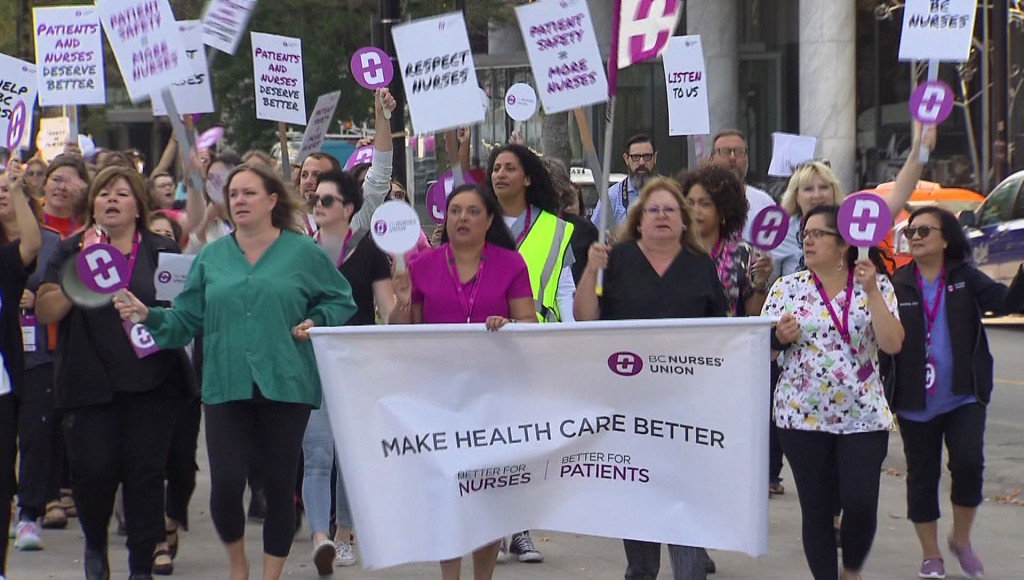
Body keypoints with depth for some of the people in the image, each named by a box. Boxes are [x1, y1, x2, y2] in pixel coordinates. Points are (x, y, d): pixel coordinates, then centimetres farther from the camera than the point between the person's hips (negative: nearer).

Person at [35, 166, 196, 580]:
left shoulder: (162, 251, 9)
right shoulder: (71, 252, 9)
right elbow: (45, 312, 0)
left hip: (151, 385, 0)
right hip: (90, 385, 0)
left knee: (146, 473, -2)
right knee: (93, 470, -6)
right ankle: (96, 545, 21)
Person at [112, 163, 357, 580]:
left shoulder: (304, 253, 4)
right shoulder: (212, 257, 10)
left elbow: (341, 301, 10)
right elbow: (185, 320, 7)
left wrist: (316, 322, -7)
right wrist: (148, 316, -9)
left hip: (285, 385, -1)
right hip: (226, 386, 1)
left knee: (280, 486, 4)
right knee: (226, 483, -9)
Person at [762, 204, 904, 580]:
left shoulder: (876, 286, 2)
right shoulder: (787, 289, 4)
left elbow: (892, 344, -11)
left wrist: (872, 292, -16)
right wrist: (780, 338, -15)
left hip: (863, 416, -1)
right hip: (802, 416, 1)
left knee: (860, 505, -9)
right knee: (817, 510, 2)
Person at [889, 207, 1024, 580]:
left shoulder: (965, 278, 1)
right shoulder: (898, 284, -2)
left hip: (963, 396, 0)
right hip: (916, 401, 0)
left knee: (968, 463, -14)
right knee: (922, 476, 7)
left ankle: (961, 540, 10)